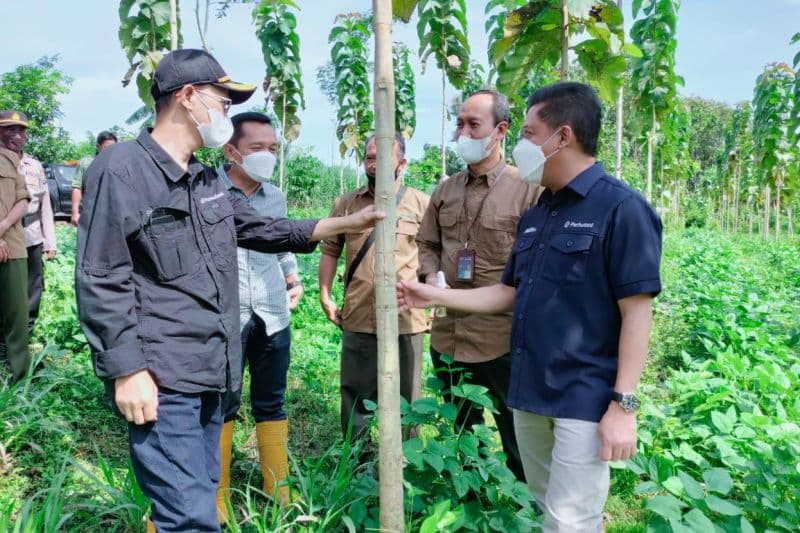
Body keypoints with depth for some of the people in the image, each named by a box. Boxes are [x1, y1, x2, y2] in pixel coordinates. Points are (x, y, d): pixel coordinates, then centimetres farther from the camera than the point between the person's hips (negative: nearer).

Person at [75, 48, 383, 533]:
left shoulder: (208, 180, 14)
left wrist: (346, 224, 17)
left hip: (209, 371, 9)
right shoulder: (121, 169, -10)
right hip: (160, 379, -8)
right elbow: (102, 282, -13)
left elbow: (261, 230, 23)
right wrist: (127, 371, -16)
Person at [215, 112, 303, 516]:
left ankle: (278, 491, 27)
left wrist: (294, 278, 10)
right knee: (222, 405, 8)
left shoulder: (276, 197, 10)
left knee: (271, 404, 14)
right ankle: (218, 497, 26)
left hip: (272, 316, 5)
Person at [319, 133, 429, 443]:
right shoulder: (346, 204, 7)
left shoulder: (422, 204, 1)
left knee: (406, 402, 12)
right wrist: (325, 296, 6)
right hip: (358, 320, 2)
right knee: (355, 399, 13)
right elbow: (329, 250, 13)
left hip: (406, 320, -2)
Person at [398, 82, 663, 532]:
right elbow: (511, 293, 16)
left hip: (584, 401, -7)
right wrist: (436, 296, 12)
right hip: (530, 393, 8)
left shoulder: (621, 207, -13)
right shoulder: (537, 214, 11)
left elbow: (637, 312, -16)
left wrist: (624, 406, -19)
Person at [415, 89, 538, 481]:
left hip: (503, 339, -6)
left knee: (518, 440, 9)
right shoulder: (445, 190, 10)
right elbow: (427, 244, 18)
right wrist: (431, 278, 0)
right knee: (458, 433, 22)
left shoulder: (526, 189, -9)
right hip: (448, 334, 6)